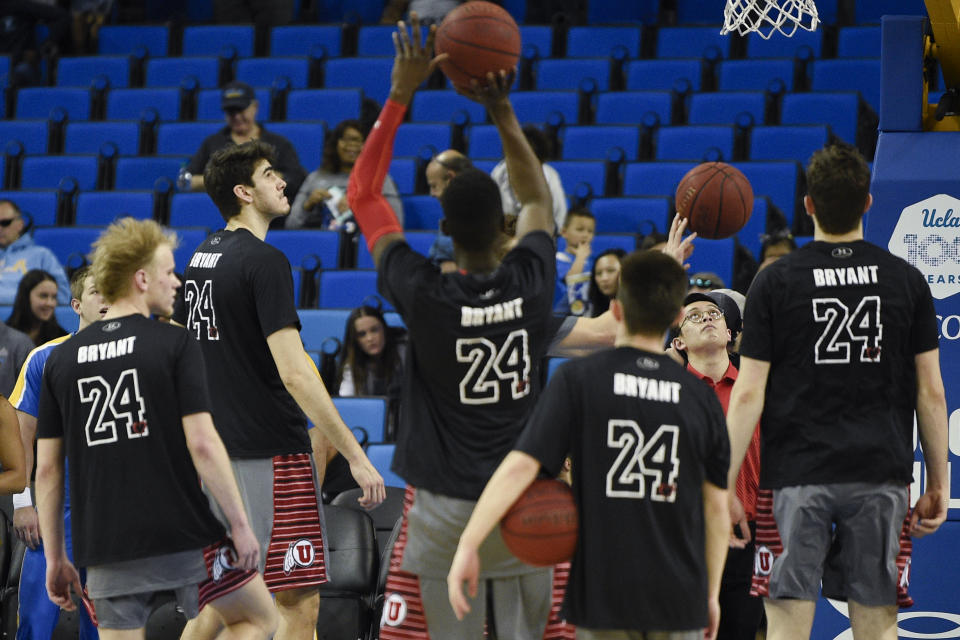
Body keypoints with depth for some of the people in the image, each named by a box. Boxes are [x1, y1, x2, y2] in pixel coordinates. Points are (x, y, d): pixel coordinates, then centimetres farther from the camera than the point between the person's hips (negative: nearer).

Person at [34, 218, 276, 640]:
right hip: (185, 538, -3)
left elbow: (47, 469, 7)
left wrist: (55, 558, 13)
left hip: (106, 552, 3)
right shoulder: (174, 344, -4)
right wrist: (240, 525, -6)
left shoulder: (61, 359, 8)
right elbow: (203, 444, -12)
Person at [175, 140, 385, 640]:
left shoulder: (201, 257, 12)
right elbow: (294, 374, -21)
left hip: (220, 448, 9)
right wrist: (355, 455, -20)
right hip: (273, 453, -9)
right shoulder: (264, 261, -14)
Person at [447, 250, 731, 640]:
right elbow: (717, 509, 6)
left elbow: (521, 465, -13)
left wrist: (467, 546, -11)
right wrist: (711, 593, 17)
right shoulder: (700, 397, 2)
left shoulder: (577, 379, -5)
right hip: (679, 598, 2)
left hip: (603, 593, -1)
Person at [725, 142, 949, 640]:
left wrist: (723, 486, 0)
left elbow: (748, 394, -4)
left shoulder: (775, 282, -2)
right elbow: (930, 392, 5)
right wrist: (938, 483, 12)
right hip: (880, 476, 2)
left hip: (796, 475, -2)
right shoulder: (906, 281, 3)